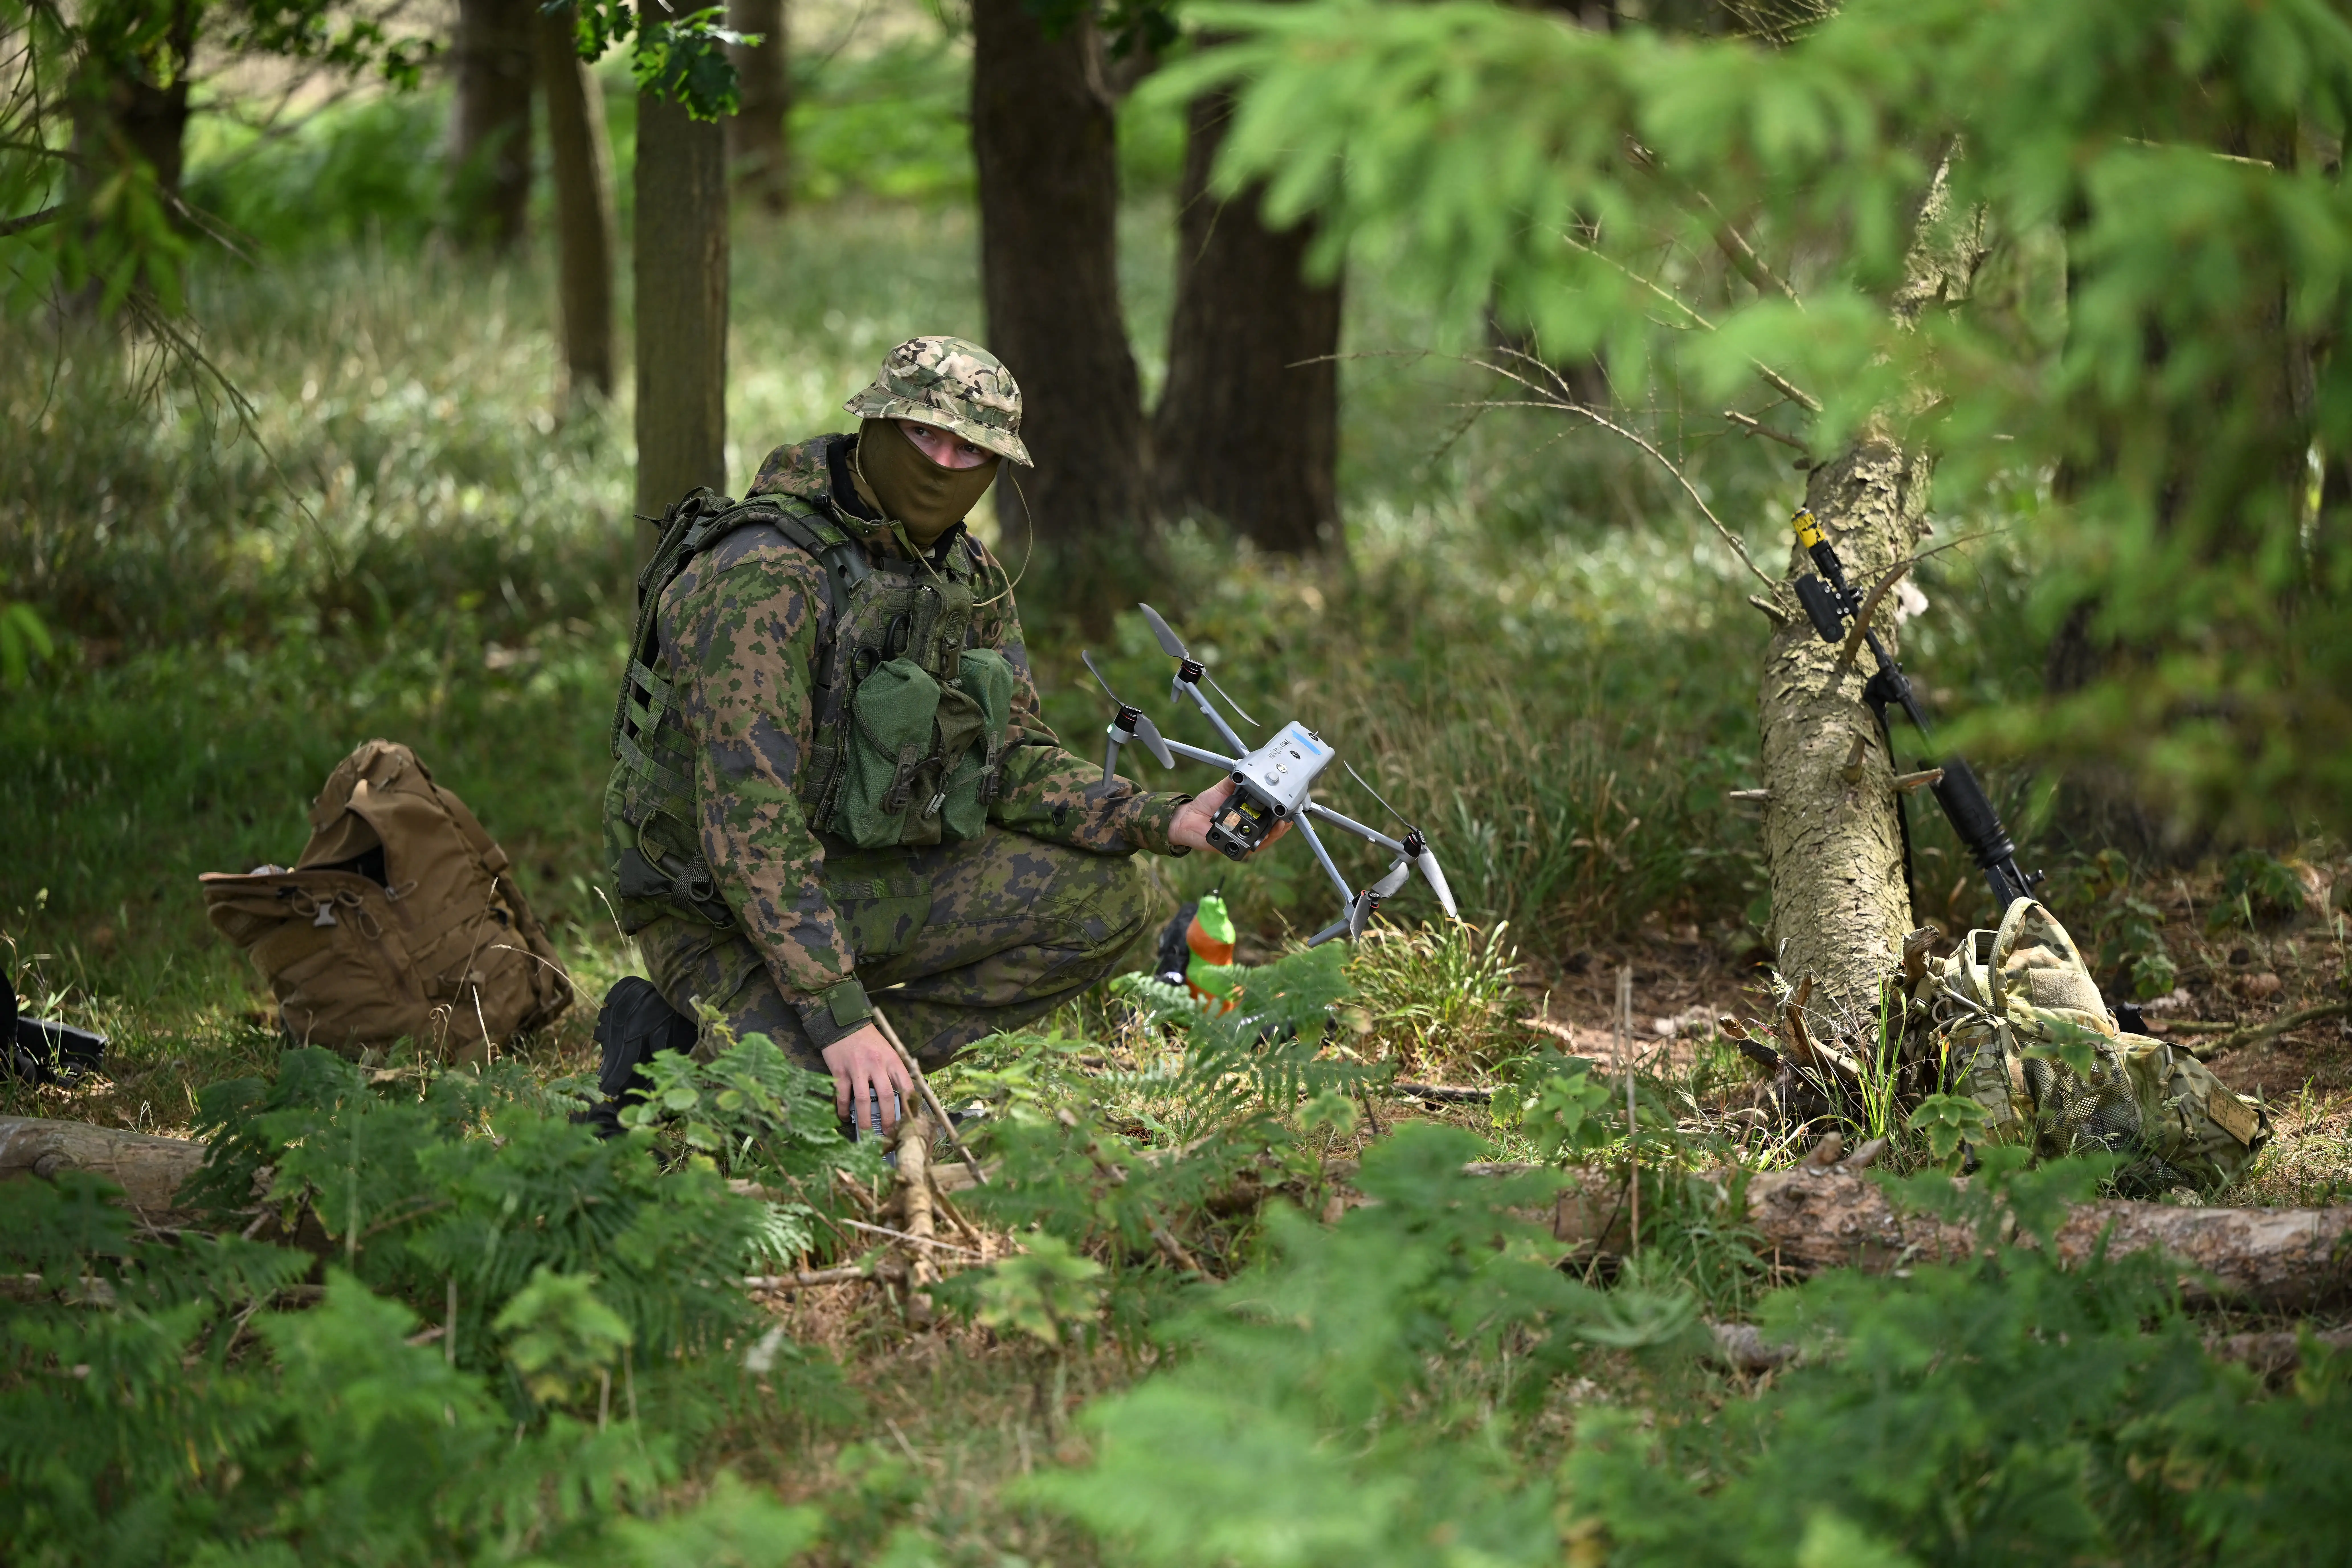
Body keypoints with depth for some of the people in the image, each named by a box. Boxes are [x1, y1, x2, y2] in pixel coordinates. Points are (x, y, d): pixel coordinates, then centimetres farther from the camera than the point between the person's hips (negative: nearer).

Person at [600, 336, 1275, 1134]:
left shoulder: (970, 578, 2)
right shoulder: (761, 579, -25)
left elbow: (1013, 757, 7)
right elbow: (748, 824, -29)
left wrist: (1159, 821, -10)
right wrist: (841, 1014, -33)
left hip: (867, 873, 8)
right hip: (720, 909, -8)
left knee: (1101, 897, -5)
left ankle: (876, 1058, -3)